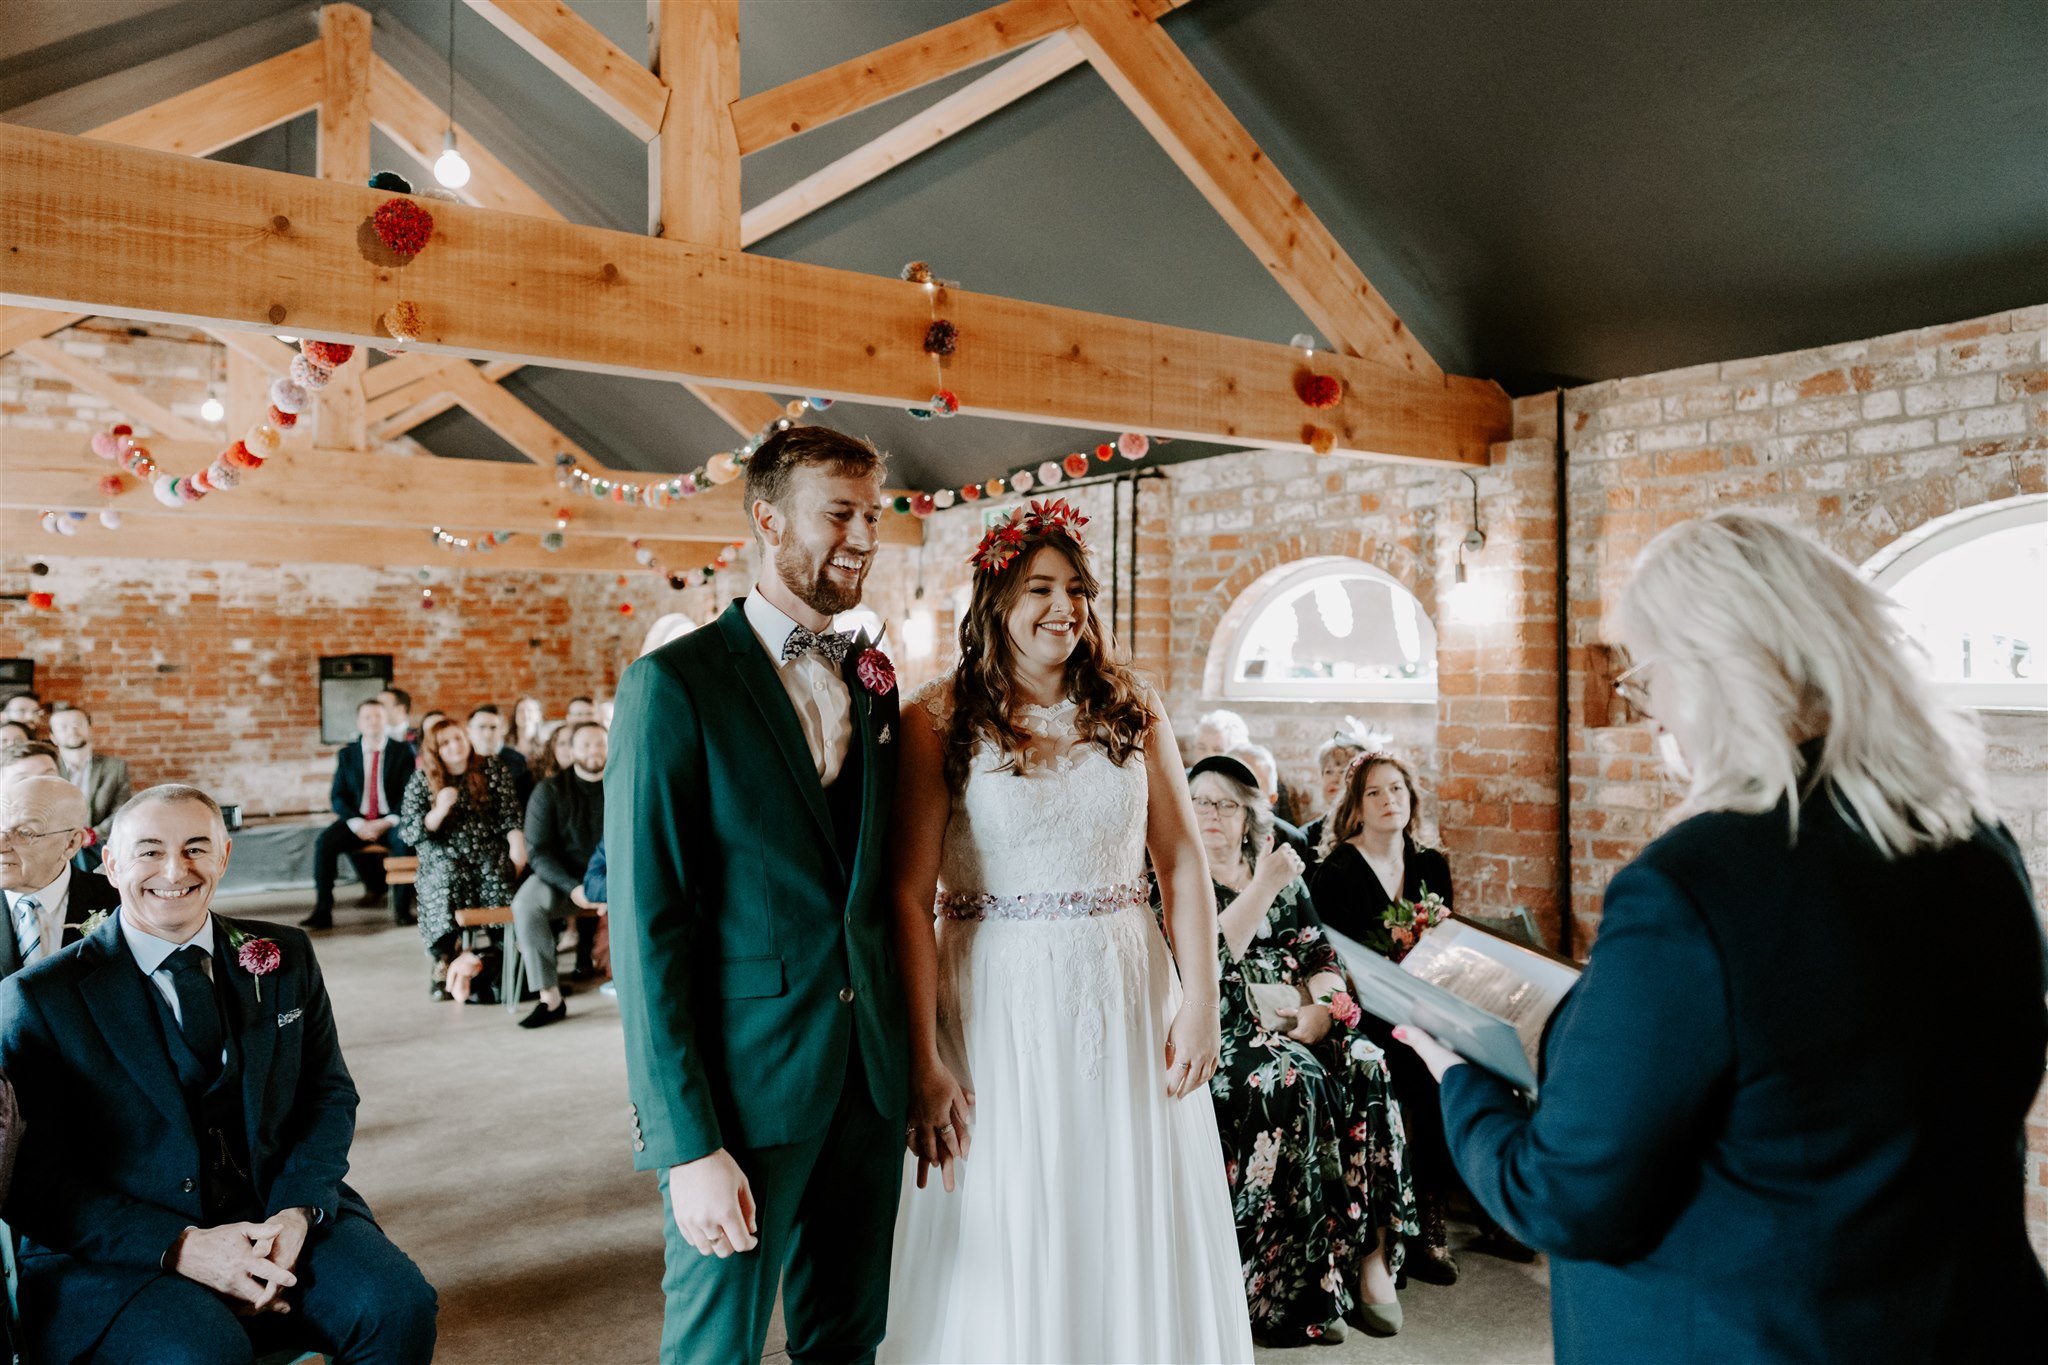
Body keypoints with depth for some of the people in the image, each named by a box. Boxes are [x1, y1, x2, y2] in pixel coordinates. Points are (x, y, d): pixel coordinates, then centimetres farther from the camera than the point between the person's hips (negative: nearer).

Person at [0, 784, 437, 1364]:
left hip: (277, 1221, 3)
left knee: (399, 1306, -21)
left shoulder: (283, 957, 6)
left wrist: (296, 1212, -10)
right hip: (117, 1257, -3)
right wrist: (178, 1246, -18)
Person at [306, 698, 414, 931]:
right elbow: (337, 797, 4)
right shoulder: (346, 754, 9)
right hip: (356, 820, 3)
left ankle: (402, 907, -23)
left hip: (391, 821, -3)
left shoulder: (402, 751, 2)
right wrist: (357, 823, -14)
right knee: (325, 841, -25)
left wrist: (387, 822, -17)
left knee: (405, 840, -34)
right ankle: (322, 911, -20)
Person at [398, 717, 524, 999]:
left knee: (500, 879, -33)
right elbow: (409, 834, 1)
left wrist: (517, 847, -14)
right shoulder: (421, 781, 6)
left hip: (489, 850, 1)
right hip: (444, 855, 0)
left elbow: (511, 816, 4)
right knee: (446, 881, -34)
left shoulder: (492, 770, 8)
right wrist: (440, 810, -16)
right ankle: (442, 963, -26)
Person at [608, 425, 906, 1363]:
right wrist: (689, 1146, -16)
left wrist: (908, 1059, 6)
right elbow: (645, 926, -14)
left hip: (869, 1076, 6)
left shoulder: (871, 681, 8)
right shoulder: (672, 685, -11)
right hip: (745, 1084, -5)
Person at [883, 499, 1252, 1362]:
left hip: (1128, 999, 3)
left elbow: (1182, 863, 4)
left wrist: (1201, 1002, -4)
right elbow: (908, 894, -10)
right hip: (1000, 1006, -3)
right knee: (1005, 1249, 10)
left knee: (1136, 1242, 15)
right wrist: (923, 1062, -14)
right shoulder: (941, 719, -5)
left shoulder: (1130, 709, 4)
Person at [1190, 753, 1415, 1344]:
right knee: (1295, 1079, -32)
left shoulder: (1282, 871, 14)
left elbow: (1323, 957, 11)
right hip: (1221, 1034, -4)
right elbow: (1203, 962, -15)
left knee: (1368, 1067, -24)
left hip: (1294, 1025, 4)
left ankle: (1371, 1255, -19)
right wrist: (1261, 889, -19)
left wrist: (1318, 1010, -10)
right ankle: (1300, 1277, -22)